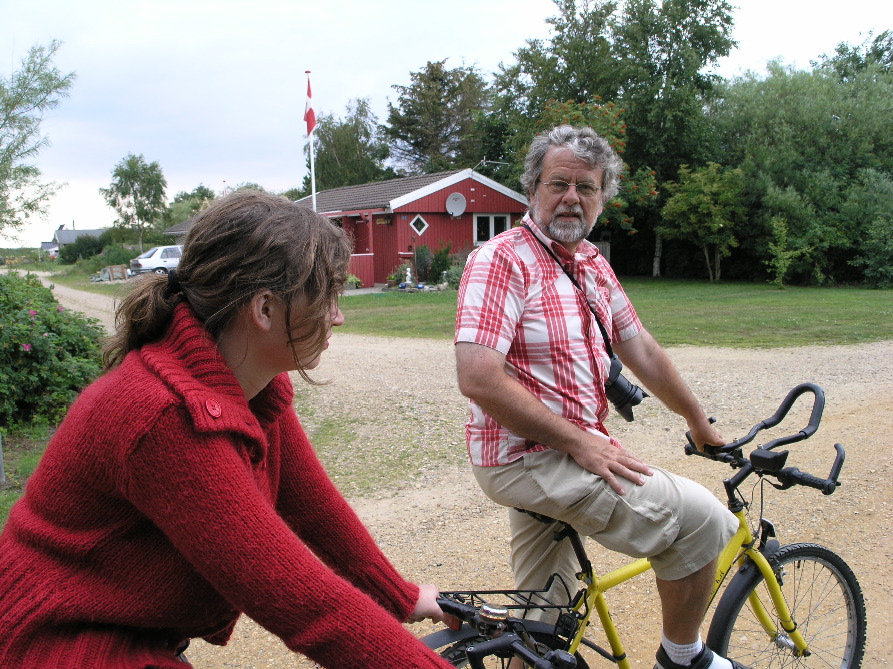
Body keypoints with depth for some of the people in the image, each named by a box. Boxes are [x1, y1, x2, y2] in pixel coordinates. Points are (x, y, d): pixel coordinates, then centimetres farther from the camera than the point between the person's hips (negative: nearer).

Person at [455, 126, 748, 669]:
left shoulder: (593, 264, 10)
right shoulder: (503, 259, -16)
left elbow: (642, 351, 18)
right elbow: (478, 379, -24)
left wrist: (700, 424, 24)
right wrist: (579, 442, -21)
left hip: (559, 454, 9)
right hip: (528, 456, -9)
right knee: (700, 519, -9)